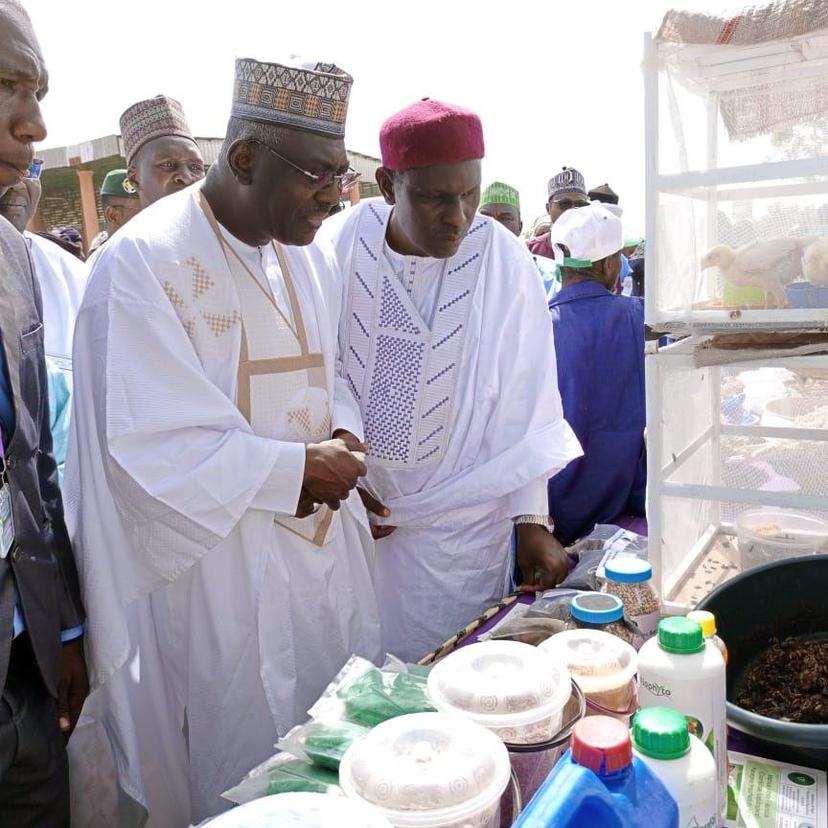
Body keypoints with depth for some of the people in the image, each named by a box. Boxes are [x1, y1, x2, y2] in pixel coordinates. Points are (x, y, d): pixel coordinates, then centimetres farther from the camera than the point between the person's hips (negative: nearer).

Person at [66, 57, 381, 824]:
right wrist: (294, 470, -18)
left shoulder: (312, 257, 5)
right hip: (222, 569, -6)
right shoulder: (142, 261, -17)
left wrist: (344, 435, -6)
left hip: (327, 545, 7)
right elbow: (152, 444, -20)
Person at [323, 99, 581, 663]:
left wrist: (532, 520, -8)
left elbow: (526, 407, -6)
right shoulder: (334, 250, -10)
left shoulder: (506, 264, -10)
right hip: (347, 511, 1)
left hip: (459, 528, 0)